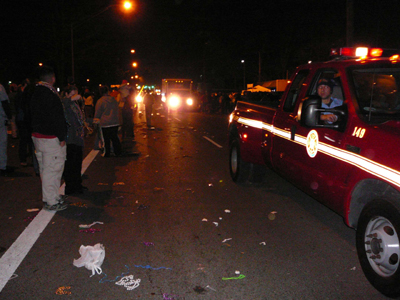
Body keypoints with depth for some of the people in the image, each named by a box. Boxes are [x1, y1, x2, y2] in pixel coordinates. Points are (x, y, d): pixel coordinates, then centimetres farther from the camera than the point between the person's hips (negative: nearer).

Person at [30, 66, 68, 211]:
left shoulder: (35, 93, 12)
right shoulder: (50, 94, -18)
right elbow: (57, 118, -21)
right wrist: (61, 137, -15)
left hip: (37, 135, 10)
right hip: (51, 138, -10)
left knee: (45, 169, 18)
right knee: (52, 169, -3)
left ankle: (49, 196, 30)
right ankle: (51, 202, 3)